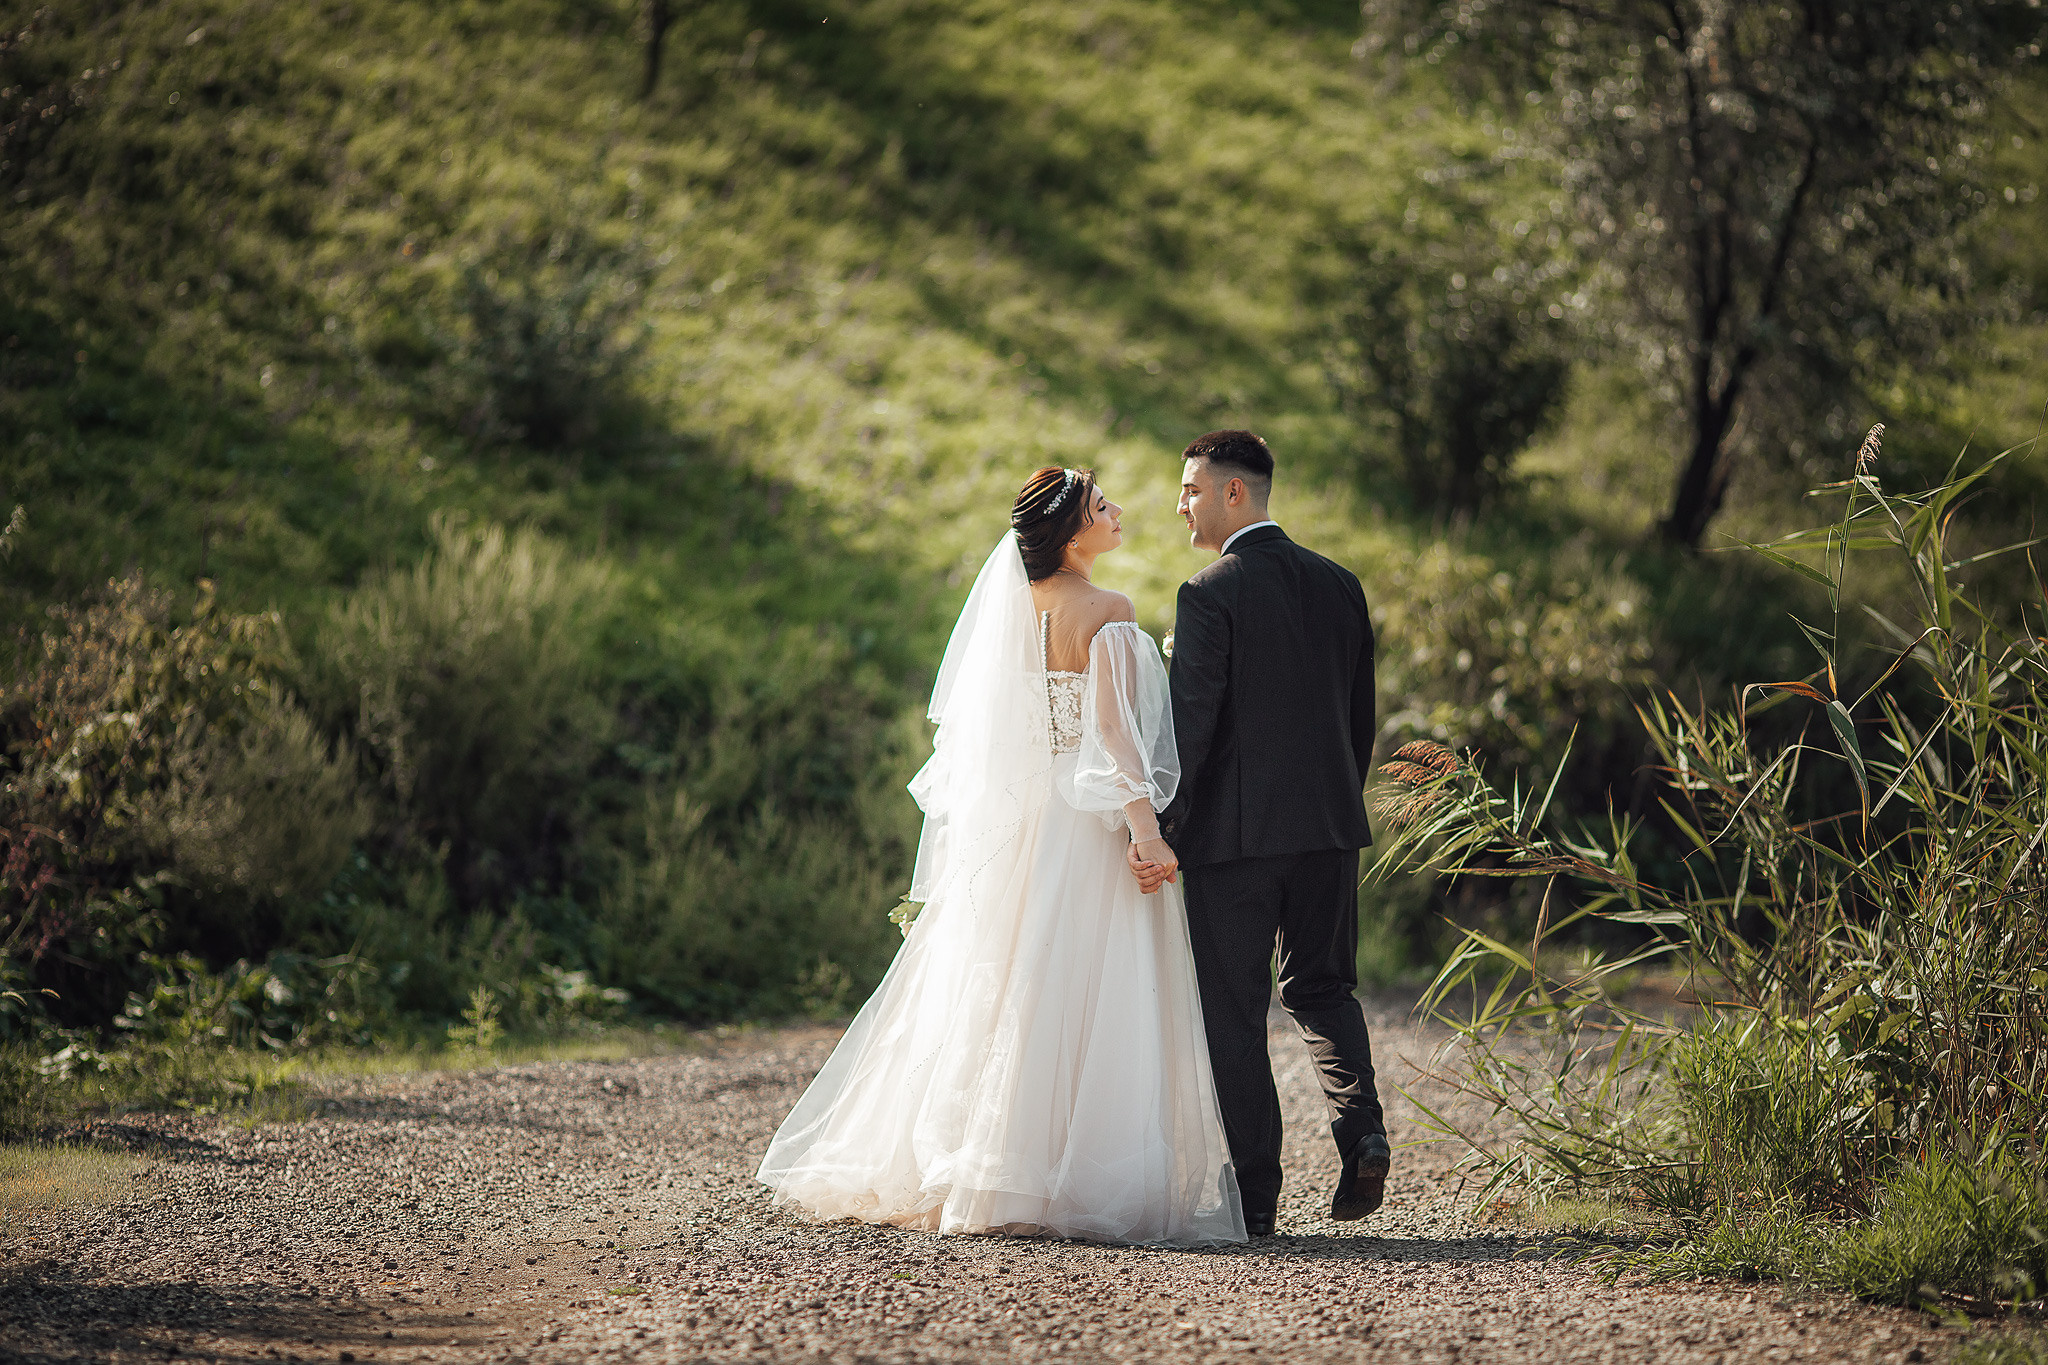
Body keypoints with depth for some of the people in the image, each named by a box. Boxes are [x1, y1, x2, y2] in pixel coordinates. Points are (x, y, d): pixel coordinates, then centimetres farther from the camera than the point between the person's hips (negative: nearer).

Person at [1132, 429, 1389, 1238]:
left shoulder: (1210, 595, -11)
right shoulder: (1339, 586, 8)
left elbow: (1190, 723, -16)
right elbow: (1361, 716, 13)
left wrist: (1159, 830, -15)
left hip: (1234, 832, -5)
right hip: (1328, 824, 6)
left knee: (1233, 1011, 3)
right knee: (1321, 986, 19)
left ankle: (1254, 1195, 3)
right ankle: (1361, 1126, -5)